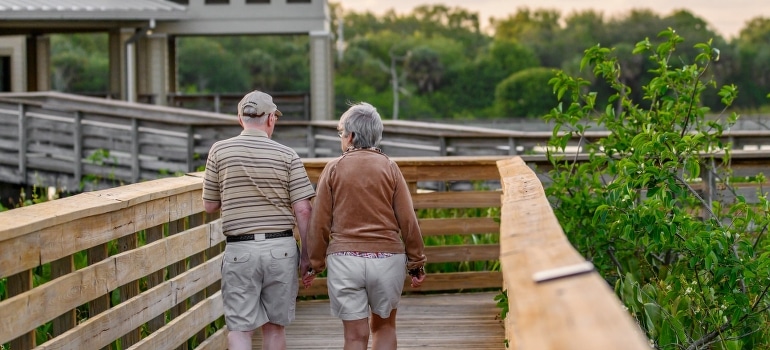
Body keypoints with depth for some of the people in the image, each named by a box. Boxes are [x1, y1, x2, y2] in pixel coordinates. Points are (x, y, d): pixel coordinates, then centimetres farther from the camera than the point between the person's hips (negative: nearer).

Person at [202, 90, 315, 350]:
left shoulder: (219, 151, 0)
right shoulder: (287, 155, -2)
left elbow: (210, 206, 6)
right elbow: (303, 209, -5)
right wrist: (307, 254, 2)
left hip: (239, 250, -1)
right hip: (281, 248, 1)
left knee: (239, 328, -1)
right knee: (275, 325, 14)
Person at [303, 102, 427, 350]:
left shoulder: (334, 169, 1)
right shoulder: (389, 168, 1)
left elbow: (320, 223, 0)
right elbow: (408, 220, 0)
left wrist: (314, 265, 9)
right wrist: (417, 263, 8)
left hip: (344, 259, -1)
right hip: (387, 258, 1)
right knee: (384, 326, 18)